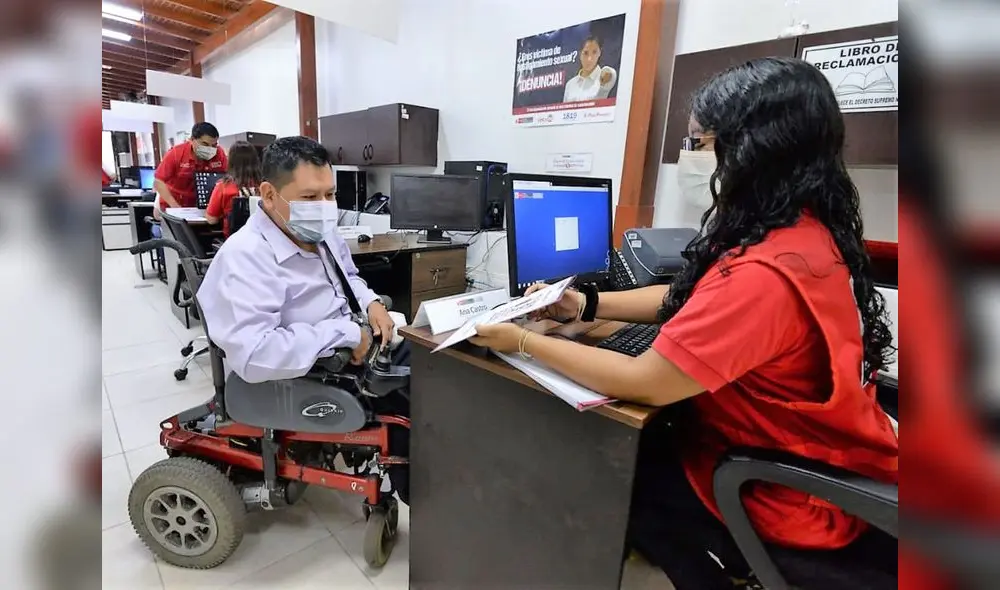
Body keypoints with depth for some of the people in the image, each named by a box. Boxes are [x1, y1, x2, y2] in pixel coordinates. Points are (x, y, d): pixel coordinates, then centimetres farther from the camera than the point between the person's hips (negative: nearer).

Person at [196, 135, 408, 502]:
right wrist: (345, 333, -31)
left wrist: (370, 302, -3)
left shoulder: (320, 232, -1)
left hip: (354, 345, 9)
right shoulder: (246, 257, -27)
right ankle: (409, 488, 14)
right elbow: (253, 355, -37)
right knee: (401, 403, -15)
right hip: (303, 377, -8)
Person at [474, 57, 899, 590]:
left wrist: (523, 341, -21)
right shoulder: (803, 227, -2)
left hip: (794, 503, -8)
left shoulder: (766, 272, -35)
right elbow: (689, 299, 4)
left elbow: (644, 383, -33)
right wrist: (586, 305, -4)